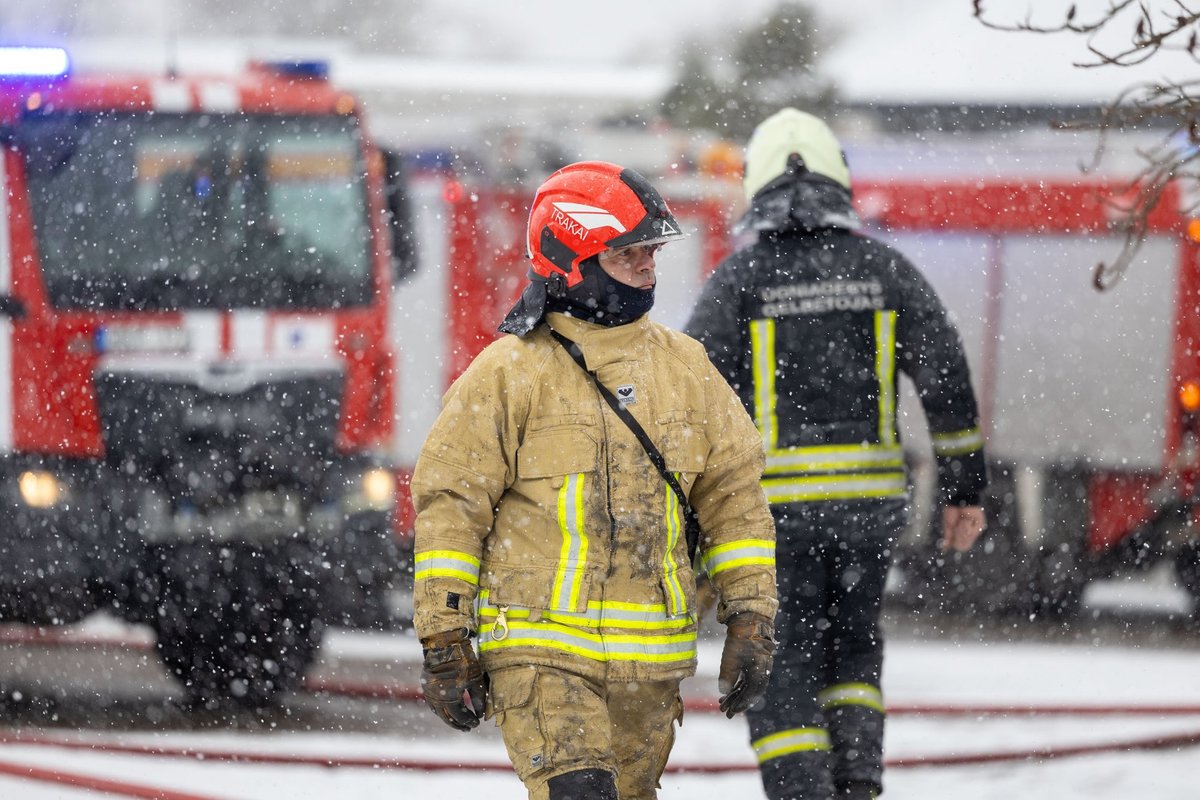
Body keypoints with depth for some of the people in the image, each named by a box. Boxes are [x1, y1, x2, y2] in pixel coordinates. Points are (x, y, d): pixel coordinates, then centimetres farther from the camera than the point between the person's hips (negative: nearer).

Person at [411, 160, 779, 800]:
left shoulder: (685, 367, 10)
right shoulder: (510, 371, -4)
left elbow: (734, 492, 14)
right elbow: (450, 501, -3)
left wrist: (751, 619, 8)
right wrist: (443, 639, -6)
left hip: (649, 660, 5)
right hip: (540, 648, -5)